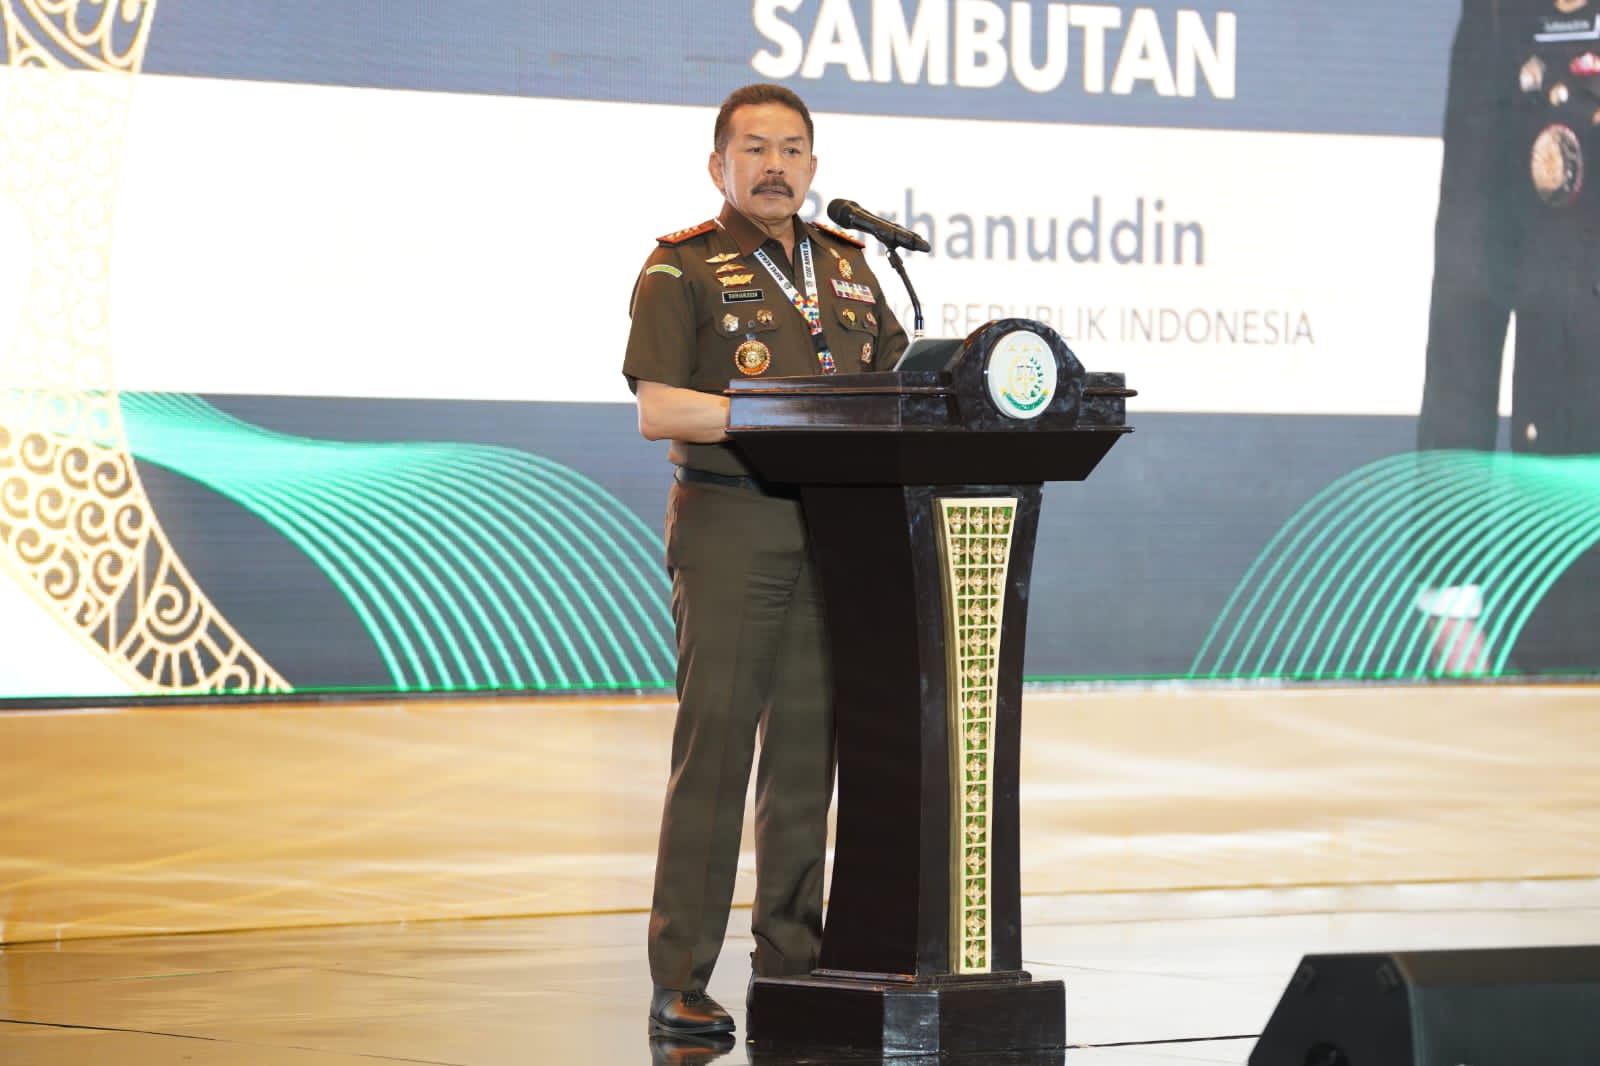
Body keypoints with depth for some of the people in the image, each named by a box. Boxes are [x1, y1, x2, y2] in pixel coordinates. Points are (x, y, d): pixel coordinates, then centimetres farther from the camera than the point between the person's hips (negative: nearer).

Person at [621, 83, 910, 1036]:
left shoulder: (848, 266, 18)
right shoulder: (683, 268, 0)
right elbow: (657, 409, -9)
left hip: (835, 526, 5)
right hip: (730, 523, -5)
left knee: (809, 745, 6)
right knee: (714, 744, -7)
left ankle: (792, 961, 13)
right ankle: (681, 983, -5)